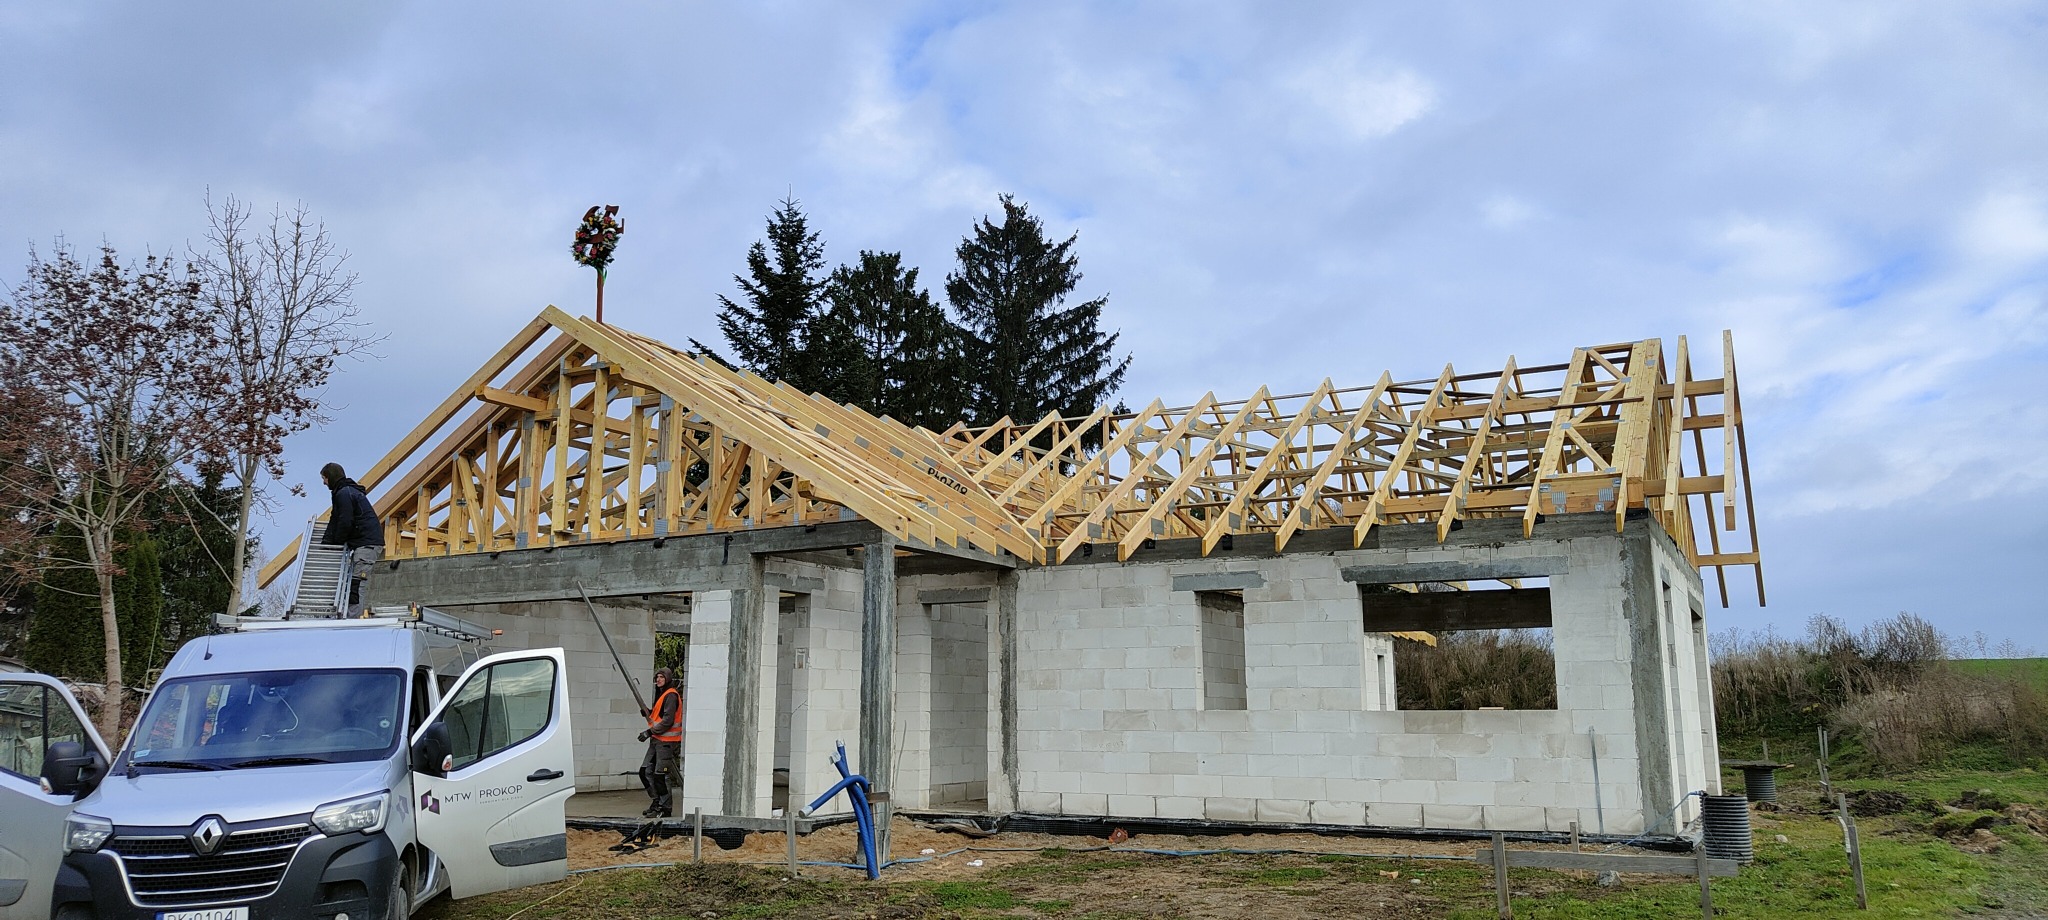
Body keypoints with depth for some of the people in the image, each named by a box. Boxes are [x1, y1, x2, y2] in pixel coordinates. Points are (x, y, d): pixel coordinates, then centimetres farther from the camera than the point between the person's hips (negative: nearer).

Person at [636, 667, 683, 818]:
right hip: (657, 740, 10)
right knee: (646, 772, 10)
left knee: (661, 776, -7)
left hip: (667, 741, -10)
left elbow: (668, 720, -19)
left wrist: (650, 732, -17)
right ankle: (657, 802, 21)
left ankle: (665, 808, 1)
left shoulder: (671, 695, -13)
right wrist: (648, 713, 4)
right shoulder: (661, 694, 19)